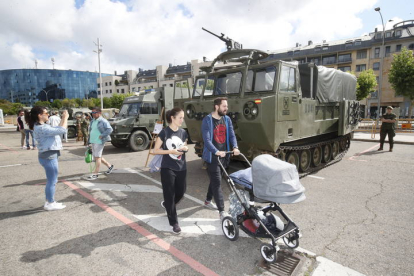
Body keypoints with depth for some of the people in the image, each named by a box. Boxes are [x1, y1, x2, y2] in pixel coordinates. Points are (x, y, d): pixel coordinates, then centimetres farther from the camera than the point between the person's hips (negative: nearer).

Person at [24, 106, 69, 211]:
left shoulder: (42, 126, 11)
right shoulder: (41, 128, -21)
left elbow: (57, 129, 18)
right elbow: (61, 130, -23)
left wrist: (63, 119, 9)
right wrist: (65, 118, -11)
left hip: (50, 156, 11)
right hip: (49, 157, -11)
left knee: (51, 181, 19)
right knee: (52, 181, 1)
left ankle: (49, 202, 31)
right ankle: (50, 204, 14)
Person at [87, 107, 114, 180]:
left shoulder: (103, 121, -9)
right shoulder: (93, 121, 16)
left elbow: (110, 129, -17)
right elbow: (91, 132, 22)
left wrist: (102, 136, -21)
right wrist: (90, 142, 19)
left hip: (99, 142, -9)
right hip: (93, 142, 9)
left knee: (97, 157, -7)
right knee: (96, 157, 14)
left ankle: (95, 174, -2)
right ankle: (109, 166, 30)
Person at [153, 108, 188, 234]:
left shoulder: (183, 132, 5)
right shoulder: (164, 132, -10)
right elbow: (156, 150, -8)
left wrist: (185, 148, -7)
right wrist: (171, 151, -20)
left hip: (181, 168, 5)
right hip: (168, 168, -5)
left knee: (181, 192, 13)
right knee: (169, 195, 1)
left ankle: (167, 205, 44)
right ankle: (174, 223, 14)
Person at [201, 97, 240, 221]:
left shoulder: (227, 119, 7)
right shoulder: (207, 120, -12)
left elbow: (232, 135, 3)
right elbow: (206, 139, -19)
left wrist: (235, 147, -16)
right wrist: (216, 152, -32)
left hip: (224, 156, 7)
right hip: (212, 157, -6)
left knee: (215, 180, 20)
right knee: (217, 183, -6)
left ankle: (208, 201, 40)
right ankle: (222, 211, 0)